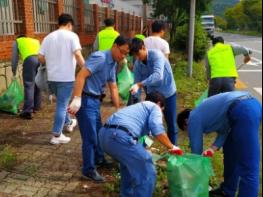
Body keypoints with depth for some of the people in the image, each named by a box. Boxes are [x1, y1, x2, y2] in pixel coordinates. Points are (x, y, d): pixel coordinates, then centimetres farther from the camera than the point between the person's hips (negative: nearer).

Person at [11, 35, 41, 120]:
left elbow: (15, 58, 24)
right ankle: (36, 107, 27)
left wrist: (14, 72, 31)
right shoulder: (35, 41, 39)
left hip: (29, 60, -4)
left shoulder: (17, 41, 28)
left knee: (28, 85, -5)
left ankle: (27, 111, -8)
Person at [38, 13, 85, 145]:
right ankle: (57, 135, 3)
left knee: (62, 102, 23)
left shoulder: (48, 37, 10)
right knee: (62, 105, 0)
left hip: (52, 77, 6)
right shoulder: (71, 35, -6)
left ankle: (68, 123, 42)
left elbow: (40, 57, 6)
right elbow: (78, 55, -19)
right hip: (66, 77, -6)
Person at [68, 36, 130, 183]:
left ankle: (99, 159, 42)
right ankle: (89, 170, 13)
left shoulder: (113, 64, 11)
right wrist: (77, 100, -32)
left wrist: (118, 109, 16)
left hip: (95, 100, 10)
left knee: (98, 132, 22)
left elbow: (113, 88, 16)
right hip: (85, 100, -10)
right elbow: (81, 75, -27)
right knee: (90, 136, -2)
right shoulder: (100, 57, -18)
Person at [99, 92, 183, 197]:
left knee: (129, 162, 34)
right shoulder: (154, 107, 16)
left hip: (104, 134, 10)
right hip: (120, 136, -9)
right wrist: (171, 147, 10)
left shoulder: (136, 107, 40)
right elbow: (157, 129, -5)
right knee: (147, 174, 2)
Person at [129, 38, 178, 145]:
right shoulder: (137, 64, -10)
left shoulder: (156, 55, -25)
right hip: (152, 94, 4)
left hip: (168, 93, -4)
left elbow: (157, 75, -41)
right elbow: (136, 83, -9)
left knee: (171, 124, 5)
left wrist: (139, 84, -51)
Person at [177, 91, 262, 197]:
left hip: (242, 111, -10)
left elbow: (196, 149, 15)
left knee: (248, 168, -5)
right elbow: (224, 130, 25)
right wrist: (213, 148, 11)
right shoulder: (202, 112, 31)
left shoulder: (193, 120, 8)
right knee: (230, 150, 24)